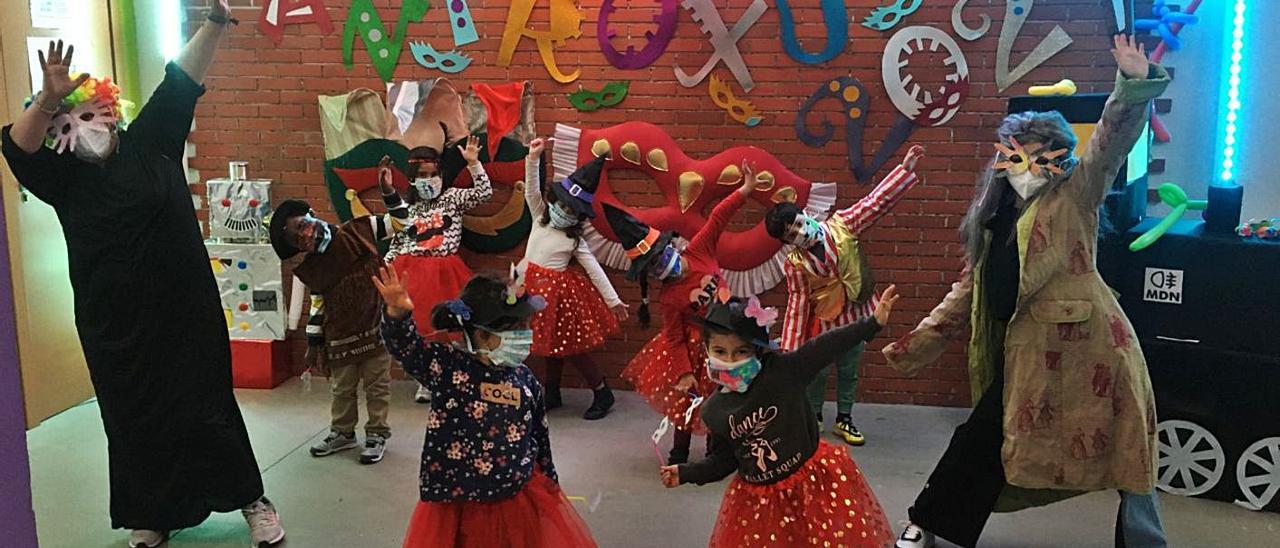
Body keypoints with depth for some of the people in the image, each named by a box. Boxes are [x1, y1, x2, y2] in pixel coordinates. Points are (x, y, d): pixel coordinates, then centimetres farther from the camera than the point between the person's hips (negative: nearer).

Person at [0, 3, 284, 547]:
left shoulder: (150, 143, 1)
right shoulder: (63, 178, 0)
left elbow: (181, 81, -3)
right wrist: (48, 100, -35)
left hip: (184, 308, -1)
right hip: (114, 324, 1)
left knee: (206, 405, 6)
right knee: (134, 417, 10)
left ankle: (252, 500, 20)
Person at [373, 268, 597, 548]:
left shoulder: (525, 379, -1)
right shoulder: (446, 366, -10)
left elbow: (539, 436, 9)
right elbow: (405, 346, -23)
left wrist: (549, 486, 16)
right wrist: (398, 314, -44)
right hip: (455, 502, -3)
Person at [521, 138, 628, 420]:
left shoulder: (575, 240, -8)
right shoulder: (541, 217, 2)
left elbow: (594, 269, -6)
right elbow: (532, 190, -10)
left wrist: (613, 300, -6)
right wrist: (533, 159, -24)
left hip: (556, 290, -4)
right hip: (533, 286, 4)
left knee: (567, 347, 1)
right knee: (549, 343, 15)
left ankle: (602, 393, 14)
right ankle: (552, 394, 29)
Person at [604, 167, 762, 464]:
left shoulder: (699, 250, -14)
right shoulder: (670, 299, -20)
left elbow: (718, 218, -14)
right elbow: (675, 340, -16)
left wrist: (746, 189, -20)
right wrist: (684, 372, -20)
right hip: (696, 347, -3)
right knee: (687, 397, 8)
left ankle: (716, 448, 33)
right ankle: (680, 452, 27)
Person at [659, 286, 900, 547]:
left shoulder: (783, 370, -14)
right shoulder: (713, 410, -2)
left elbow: (825, 347, -21)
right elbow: (724, 458, 10)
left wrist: (873, 322, -28)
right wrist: (686, 473, 3)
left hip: (814, 482, -3)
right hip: (758, 499, 3)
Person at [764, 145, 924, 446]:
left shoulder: (842, 225, -14)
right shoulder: (795, 265, -17)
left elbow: (876, 201, -17)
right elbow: (798, 304, -12)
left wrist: (906, 168, -26)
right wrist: (790, 347, -14)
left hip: (856, 316, 2)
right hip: (823, 323, -2)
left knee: (849, 371, 16)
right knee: (816, 372, 11)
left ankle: (844, 419, 33)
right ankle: (812, 419, 32)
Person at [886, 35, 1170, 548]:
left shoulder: (1073, 199, 0)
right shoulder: (992, 218, 13)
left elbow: (1109, 145, -16)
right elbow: (968, 290, 16)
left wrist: (1134, 85, -32)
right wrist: (917, 343, 14)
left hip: (1085, 348, -4)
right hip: (1025, 354, 5)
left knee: (1122, 448, 3)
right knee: (981, 439, 11)